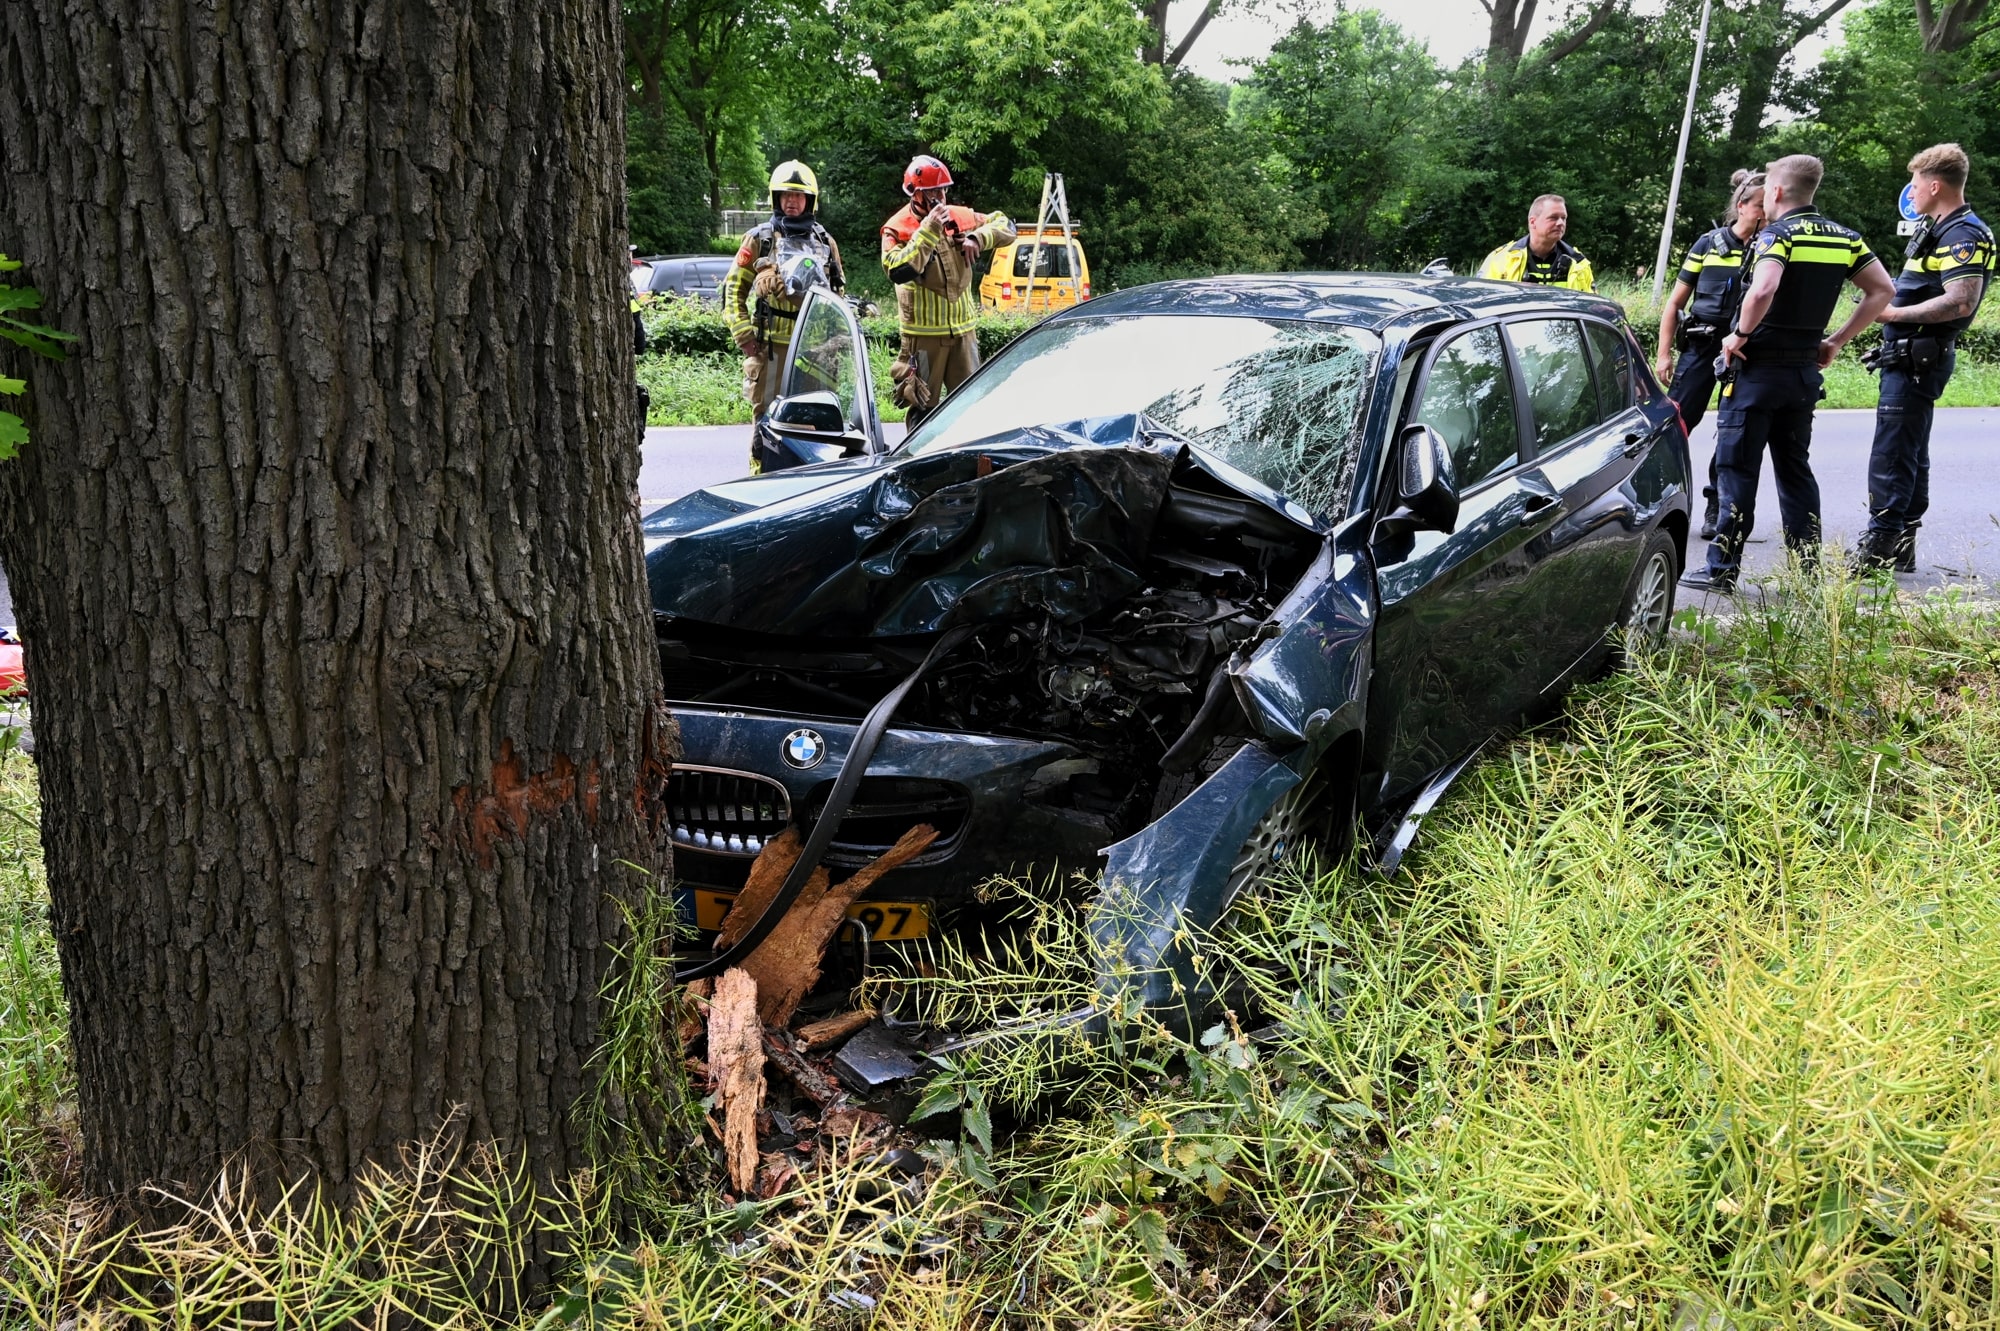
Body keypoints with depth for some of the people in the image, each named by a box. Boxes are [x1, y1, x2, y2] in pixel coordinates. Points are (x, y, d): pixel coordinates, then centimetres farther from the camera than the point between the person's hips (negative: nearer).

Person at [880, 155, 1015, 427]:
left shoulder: (959, 218, 6)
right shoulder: (897, 229, -8)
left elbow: (1005, 226, 10)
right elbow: (899, 271, -24)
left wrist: (977, 237, -10)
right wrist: (928, 231, -24)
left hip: (963, 329, 5)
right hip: (923, 333, -5)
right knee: (922, 405, 2)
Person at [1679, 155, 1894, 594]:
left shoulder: (1778, 234, -12)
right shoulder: (1842, 237, 9)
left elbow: (1763, 289, -31)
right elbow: (1881, 290, 9)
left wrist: (1741, 334, -16)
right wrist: (1837, 341, 11)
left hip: (1759, 368, -7)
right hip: (1805, 370, 7)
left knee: (1736, 467, -1)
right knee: (1794, 467, 14)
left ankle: (1722, 569, 0)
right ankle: (1808, 569, 15)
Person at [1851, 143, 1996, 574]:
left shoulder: (1962, 235, -15)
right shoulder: (1938, 230, 17)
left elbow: (1961, 302, -26)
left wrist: (1896, 314, -21)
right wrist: (1889, 304, 11)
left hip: (1918, 357, -11)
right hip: (1910, 356, 11)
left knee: (1891, 454, -10)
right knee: (1910, 453, 14)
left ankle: (1880, 546, -7)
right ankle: (1901, 546, 21)